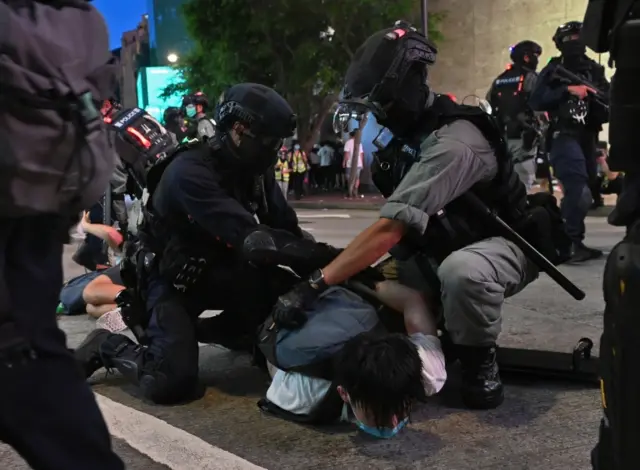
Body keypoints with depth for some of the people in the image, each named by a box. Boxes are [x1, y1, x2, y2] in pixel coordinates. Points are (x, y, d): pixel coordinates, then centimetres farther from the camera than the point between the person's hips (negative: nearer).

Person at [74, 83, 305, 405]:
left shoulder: (254, 170, -4)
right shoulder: (190, 171, -29)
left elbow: (285, 227, -3)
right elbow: (246, 237, -38)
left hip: (216, 270, 7)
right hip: (172, 278, -7)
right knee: (171, 383, -23)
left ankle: (221, 330, 8)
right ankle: (107, 347, 6)